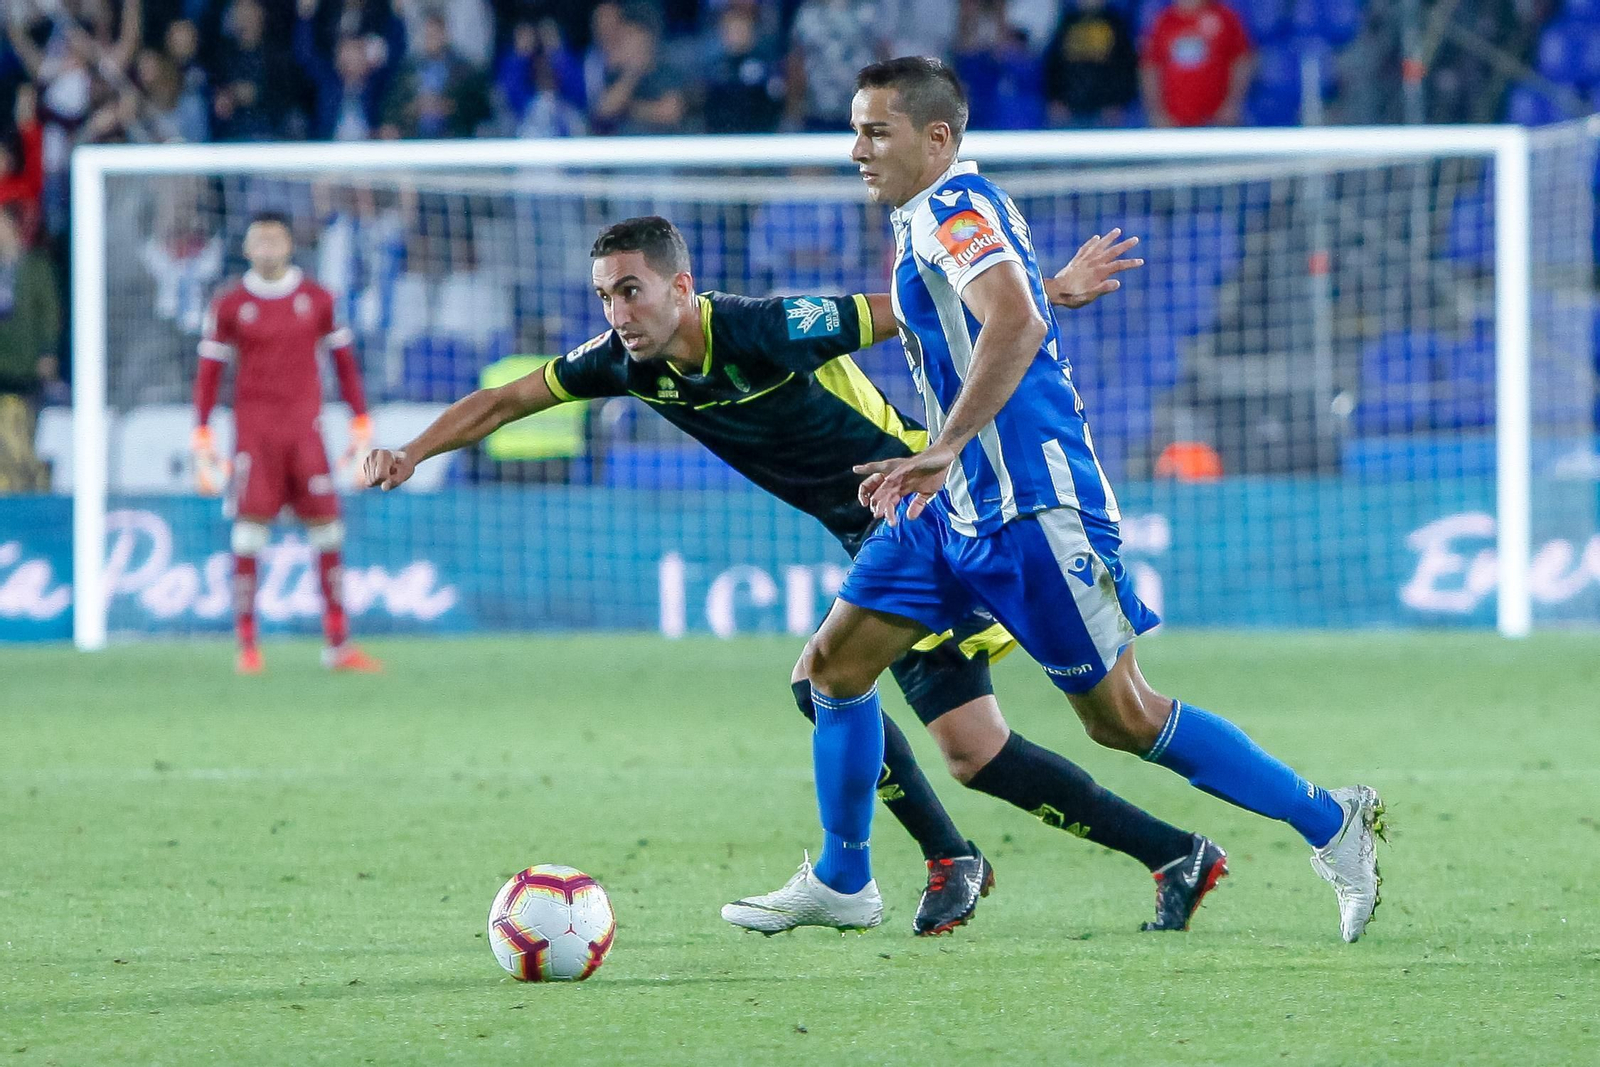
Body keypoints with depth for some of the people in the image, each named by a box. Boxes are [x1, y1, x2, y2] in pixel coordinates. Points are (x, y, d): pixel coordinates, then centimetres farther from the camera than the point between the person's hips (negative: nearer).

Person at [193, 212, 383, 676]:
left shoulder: (317, 299, 7)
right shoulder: (229, 305, 4)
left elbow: (344, 359, 13)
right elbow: (209, 371, 7)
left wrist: (361, 424, 9)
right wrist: (202, 437, 2)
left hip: (305, 427, 1)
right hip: (253, 432, -1)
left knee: (326, 528, -1)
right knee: (250, 528, -8)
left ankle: (338, 644, 6)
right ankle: (247, 646, -3)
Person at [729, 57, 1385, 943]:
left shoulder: (953, 211, -16)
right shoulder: (922, 222, 16)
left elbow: (1016, 320, -34)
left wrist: (942, 452, -36)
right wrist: (929, 467, 25)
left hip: (1029, 508, -10)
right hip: (955, 506, 10)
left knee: (1122, 719, -4)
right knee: (835, 664, 4)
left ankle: (1330, 822, 7)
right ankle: (842, 885, 15)